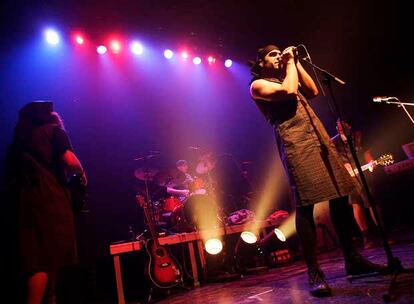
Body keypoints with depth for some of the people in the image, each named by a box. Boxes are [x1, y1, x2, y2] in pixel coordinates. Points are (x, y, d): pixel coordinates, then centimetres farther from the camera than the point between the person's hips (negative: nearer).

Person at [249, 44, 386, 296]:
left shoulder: (287, 77, 32)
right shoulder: (258, 85, 8)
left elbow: (313, 91, 19)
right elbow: (288, 91, -10)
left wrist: (296, 63, 20)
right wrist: (289, 65, 6)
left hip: (318, 134, 8)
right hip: (295, 140, -8)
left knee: (340, 194, 4)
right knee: (306, 205, -13)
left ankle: (352, 259, 16)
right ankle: (314, 273, -5)